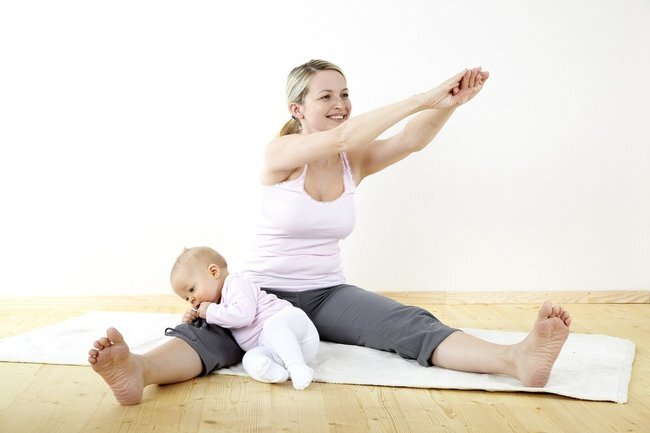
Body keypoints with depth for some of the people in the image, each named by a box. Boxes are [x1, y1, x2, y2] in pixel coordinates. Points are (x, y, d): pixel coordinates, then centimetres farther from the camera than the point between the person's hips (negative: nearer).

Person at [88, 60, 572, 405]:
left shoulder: (354, 162, 4)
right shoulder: (279, 154, -9)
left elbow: (412, 140, -13)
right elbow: (341, 136, -27)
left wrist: (451, 102, -32)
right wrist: (424, 97, -29)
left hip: (328, 293, 3)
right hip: (264, 291, -3)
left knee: (411, 323, -23)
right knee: (215, 330, -35)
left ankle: (516, 359, -41)